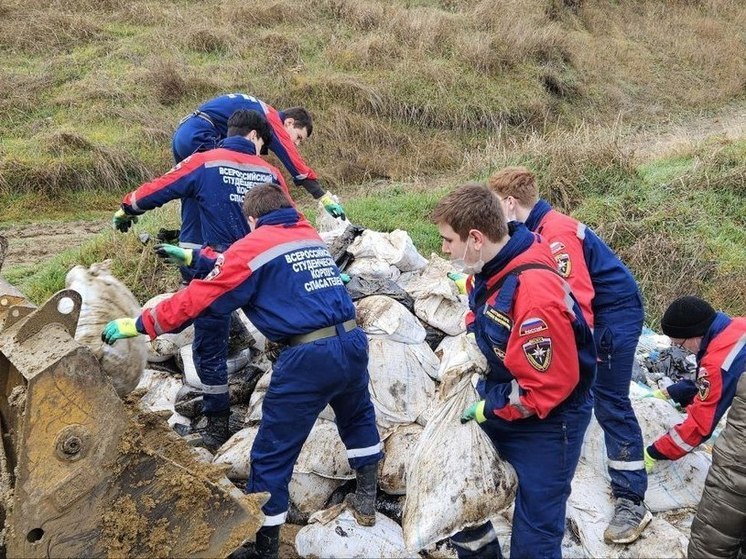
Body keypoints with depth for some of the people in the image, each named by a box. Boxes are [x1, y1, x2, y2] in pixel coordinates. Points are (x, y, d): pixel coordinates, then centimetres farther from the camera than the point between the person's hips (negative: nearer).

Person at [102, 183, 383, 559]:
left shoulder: (254, 245, -1)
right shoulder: (310, 236, 20)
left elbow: (199, 298, -1)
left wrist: (138, 324, 9)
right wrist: (196, 255, 42)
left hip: (309, 359, -7)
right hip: (352, 343, 7)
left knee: (272, 456, 7)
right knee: (357, 417, 34)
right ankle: (366, 501, 43)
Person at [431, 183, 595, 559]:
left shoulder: (534, 294, -34)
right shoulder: (490, 267, -5)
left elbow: (549, 386, -28)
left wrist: (488, 410, -18)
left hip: (546, 423, -9)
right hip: (497, 403, 9)